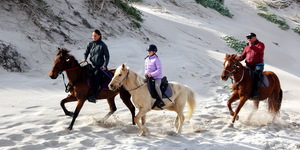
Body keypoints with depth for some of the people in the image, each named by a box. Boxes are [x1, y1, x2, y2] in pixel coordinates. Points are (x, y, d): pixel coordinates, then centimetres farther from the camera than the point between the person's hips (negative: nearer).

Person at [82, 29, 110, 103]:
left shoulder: (102, 45, -7)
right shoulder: (90, 44, 6)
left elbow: (107, 56, -5)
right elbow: (86, 52, 16)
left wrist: (105, 66, -16)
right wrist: (85, 58, -5)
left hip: (100, 67, -6)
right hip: (93, 66, 6)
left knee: (96, 77, -26)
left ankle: (94, 96, -32)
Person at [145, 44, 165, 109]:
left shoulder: (156, 59, -10)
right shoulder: (146, 59, 11)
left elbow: (159, 70, -15)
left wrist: (152, 74, -22)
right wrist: (146, 74, 0)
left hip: (157, 77, -8)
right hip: (149, 77, 8)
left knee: (157, 86, -31)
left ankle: (160, 101, -21)